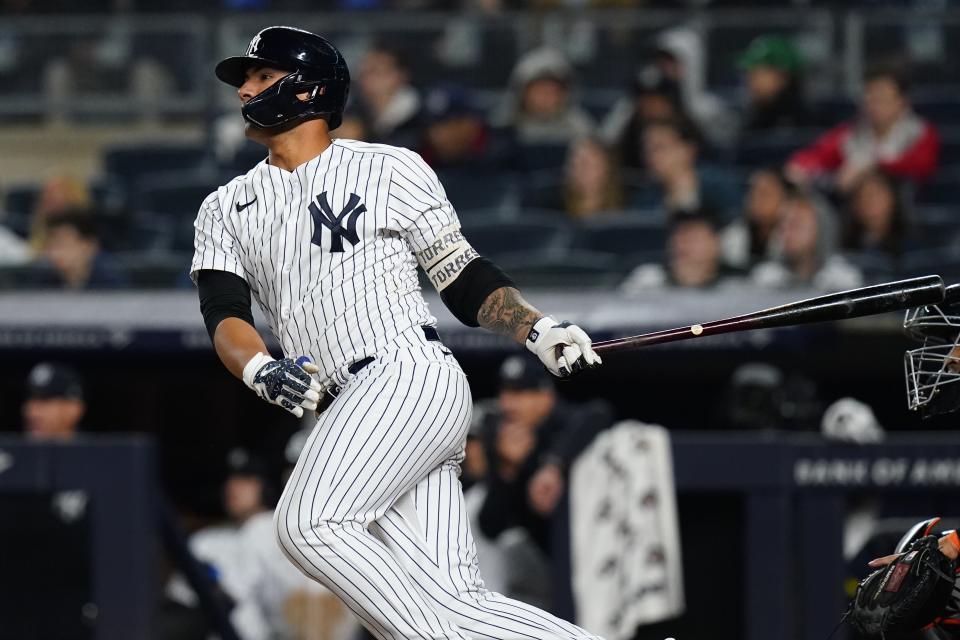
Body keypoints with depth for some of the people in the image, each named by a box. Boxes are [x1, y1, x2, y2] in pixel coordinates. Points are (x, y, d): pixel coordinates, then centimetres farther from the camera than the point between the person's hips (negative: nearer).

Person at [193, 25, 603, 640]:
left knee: (309, 522, -26)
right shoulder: (227, 209, 21)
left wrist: (537, 329, -7)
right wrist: (260, 369, -15)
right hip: (352, 423, 5)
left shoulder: (390, 169, 10)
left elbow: (464, 278, 10)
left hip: (411, 376, -5)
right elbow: (224, 316, 7)